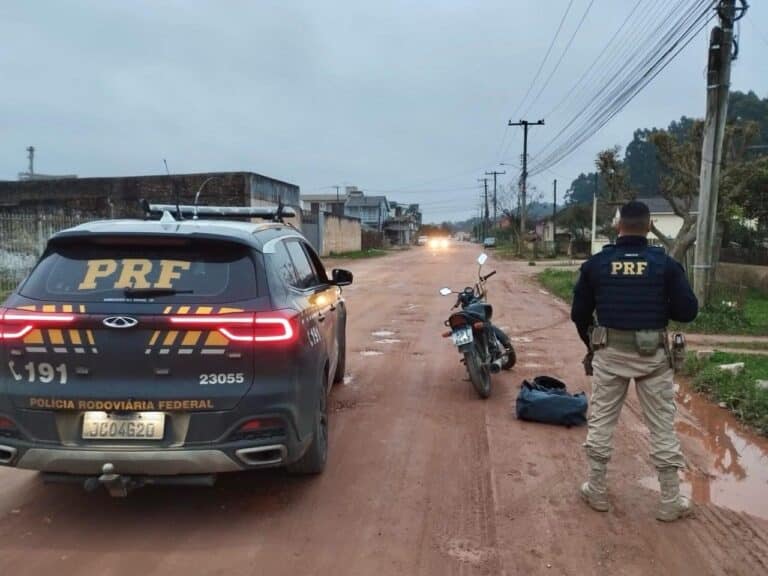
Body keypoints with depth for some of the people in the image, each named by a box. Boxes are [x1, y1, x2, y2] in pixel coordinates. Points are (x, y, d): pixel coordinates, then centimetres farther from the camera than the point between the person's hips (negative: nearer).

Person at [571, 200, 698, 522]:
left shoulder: (596, 264, -2)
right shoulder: (665, 264, -7)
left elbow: (579, 314, 3)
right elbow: (687, 312, -6)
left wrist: (592, 345, 19)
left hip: (609, 352, 1)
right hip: (652, 354, -1)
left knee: (601, 421, 13)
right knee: (662, 426, 10)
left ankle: (596, 492, 22)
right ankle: (671, 502, 20)